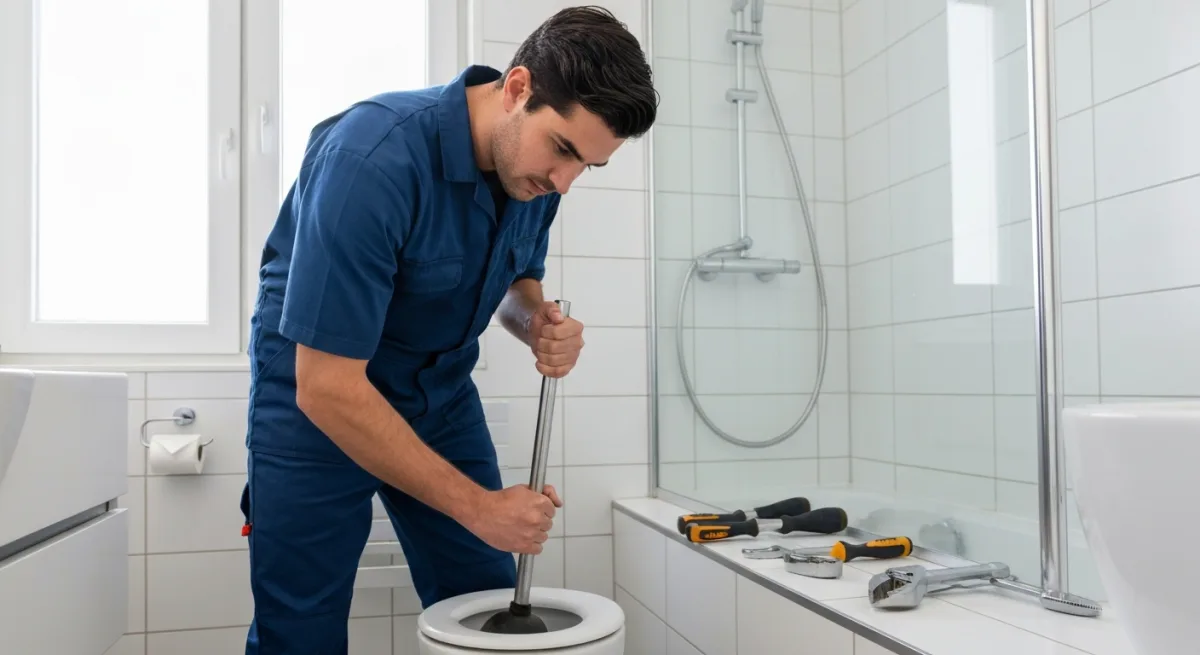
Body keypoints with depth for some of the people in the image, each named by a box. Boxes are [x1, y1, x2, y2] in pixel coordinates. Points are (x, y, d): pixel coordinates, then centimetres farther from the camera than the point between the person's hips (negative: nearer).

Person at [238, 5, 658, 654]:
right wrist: (477, 506, -26)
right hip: (316, 396, -5)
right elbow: (327, 388, -30)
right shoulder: (373, 157, -31)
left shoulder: (534, 165, -10)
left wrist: (539, 324, -15)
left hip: (442, 394, 6)